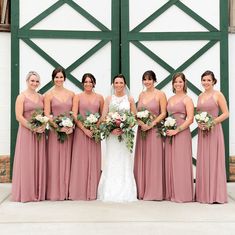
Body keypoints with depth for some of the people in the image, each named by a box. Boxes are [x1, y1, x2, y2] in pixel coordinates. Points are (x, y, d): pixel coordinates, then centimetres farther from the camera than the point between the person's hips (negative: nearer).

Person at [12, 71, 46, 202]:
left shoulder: (41, 97, 12)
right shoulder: (22, 97, -3)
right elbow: (19, 116, -10)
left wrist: (43, 125, -6)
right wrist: (32, 128, -15)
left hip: (40, 132, 5)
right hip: (26, 132, -5)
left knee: (39, 161, 6)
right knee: (26, 162, -1)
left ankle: (39, 191, 14)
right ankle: (26, 193, 8)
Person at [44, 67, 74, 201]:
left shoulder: (71, 94, 10)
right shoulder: (49, 95, 2)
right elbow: (47, 115, -4)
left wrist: (72, 126, -7)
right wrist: (59, 127, -15)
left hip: (69, 131, 3)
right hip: (55, 130, -2)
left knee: (67, 160, 6)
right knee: (55, 160, -1)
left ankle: (67, 191, 13)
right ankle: (55, 192, 6)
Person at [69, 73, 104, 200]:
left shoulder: (99, 97, 10)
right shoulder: (78, 97, 4)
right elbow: (74, 116, -3)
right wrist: (85, 129, -13)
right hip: (81, 131, -2)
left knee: (94, 161, 3)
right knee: (81, 161, -1)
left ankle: (92, 192, 11)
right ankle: (79, 192, 5)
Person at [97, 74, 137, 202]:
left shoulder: (130, 99, 7)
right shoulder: (109, 99, 8)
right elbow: (103, 118, 2)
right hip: (111, 134, 0)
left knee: (125, 162, -1)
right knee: (111, 162, -1)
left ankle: (125, 193, 6)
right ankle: (110, 192, 5)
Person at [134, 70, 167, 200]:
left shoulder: (160, 94, -3)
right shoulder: (141, 95, 13)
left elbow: (163, 113, -7)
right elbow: (137, 113, 13)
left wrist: (151, 124, -16)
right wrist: (140, 123, -6)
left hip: (154, 130, -5)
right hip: (141, 130, 5)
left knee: (153, 160, -3)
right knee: (141, 160, 6)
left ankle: (153, 192, 5)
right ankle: (141, 191, 14)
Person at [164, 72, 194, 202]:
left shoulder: (187, 99, -4)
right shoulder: (170, 99, 15)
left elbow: (190, 119, -12)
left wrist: (176, 130, -16)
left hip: (182, 133, -6)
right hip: (170, 133, 6)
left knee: (181, 163, -4)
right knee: (170, 163, 7)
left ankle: (183, 194, 4)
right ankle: (171, 193, 14)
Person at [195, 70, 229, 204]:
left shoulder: (218, 95, -5)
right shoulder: (200, 96, 13)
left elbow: (225, 114, -9)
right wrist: (199, 123, -2)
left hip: (214, 131, -6)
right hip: (202, 131, 6)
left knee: (214, 161, -3)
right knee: (202, 162, 7)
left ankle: (216, 194, 6)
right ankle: (204, 194, 14)